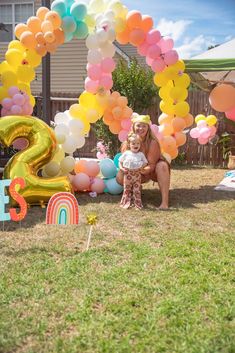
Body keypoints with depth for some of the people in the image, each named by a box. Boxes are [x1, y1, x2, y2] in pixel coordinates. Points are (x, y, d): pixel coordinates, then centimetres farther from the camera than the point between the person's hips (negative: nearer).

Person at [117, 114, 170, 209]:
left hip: (153, 171, -3)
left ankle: (165, 202, -42)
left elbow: (151, 165, -26)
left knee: (162, 165, -37)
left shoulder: (153, 142, -25)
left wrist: (144, 170, -47)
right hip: (137, 173, 3)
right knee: (120, 177, -22)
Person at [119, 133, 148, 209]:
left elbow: (145, 163, 8)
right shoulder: (126, 153, 3)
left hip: (137, 174, 0)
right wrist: (121, 168, -9)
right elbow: (120, 161, 8)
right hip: (128, 174, 0)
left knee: (137, 190, 3)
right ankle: (126, 203, 17)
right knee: (127, 189, 8)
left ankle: (138, 204, 11)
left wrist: (142, 167, -11)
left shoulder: (141, 154, 5)